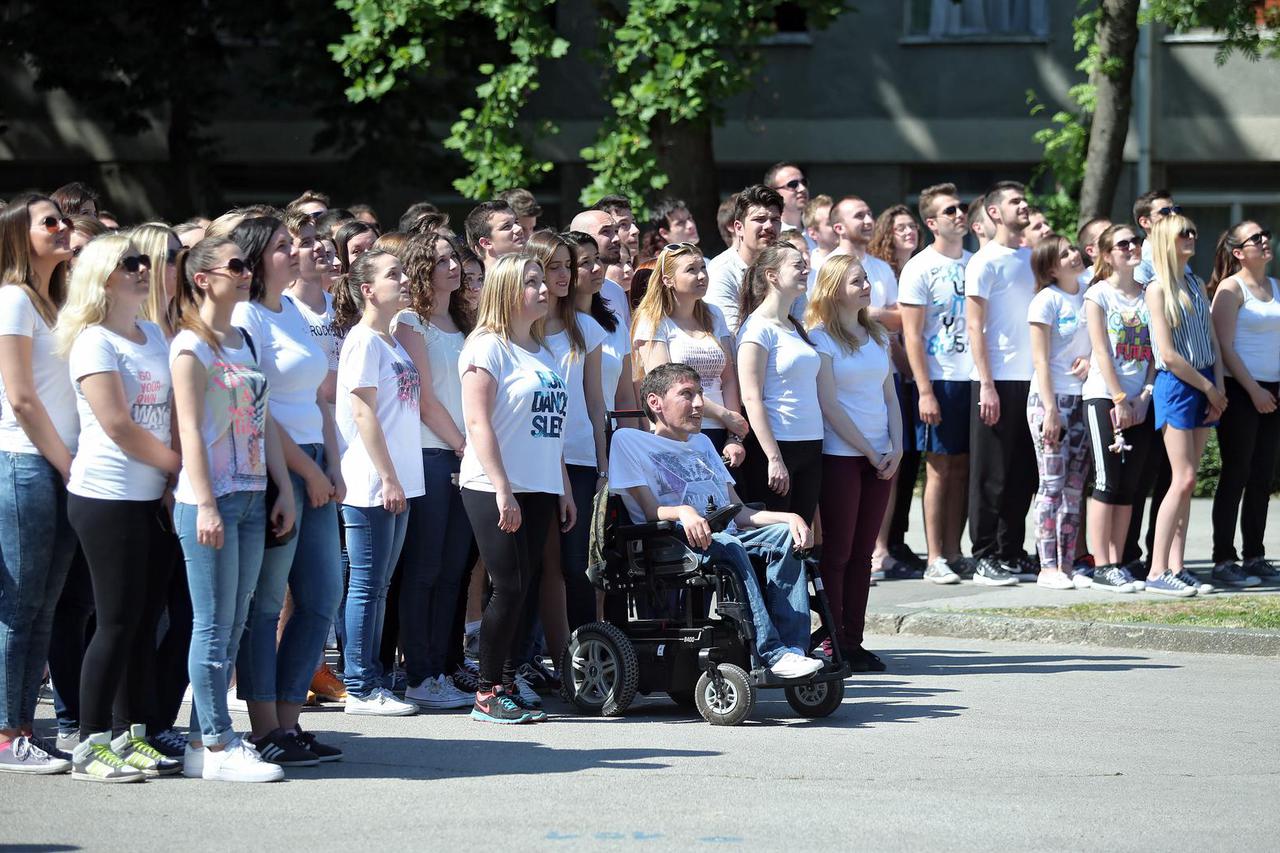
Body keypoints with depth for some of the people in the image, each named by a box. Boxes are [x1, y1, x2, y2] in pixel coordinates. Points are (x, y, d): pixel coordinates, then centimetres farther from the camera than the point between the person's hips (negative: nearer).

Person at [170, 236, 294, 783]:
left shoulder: (246, 342, 15)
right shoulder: (192, 346, -8)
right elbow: (190, 430, -13)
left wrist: (284, 490, 12)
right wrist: (205, 505, -18)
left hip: (250, 497, 8)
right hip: (210, 498, -8)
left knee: (231, 626, 8)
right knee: (215, 625, -5)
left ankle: (206, 739, 13)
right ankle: (217, 747, -3)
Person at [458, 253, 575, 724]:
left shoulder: (541, 352, 17)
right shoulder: (488, 347, -7)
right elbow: (479, 422, -14)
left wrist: (564, 489, 19)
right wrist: (501, 490, -19)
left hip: (539, 490, 7)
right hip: (493, 490, -7)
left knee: (520, 589, 5)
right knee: (509, 588, -8)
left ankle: (507, 685, 9)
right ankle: (487, 693, -1)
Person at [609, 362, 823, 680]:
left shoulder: (701, 443, 29)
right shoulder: (629, 440, 6)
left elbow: (738, 511, 19)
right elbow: (651, 511, -6)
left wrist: (789, 518, 1)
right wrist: (683, 512, -29)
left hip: (726, 537, 7)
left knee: (784, 534, -21)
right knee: (728, 546, -37)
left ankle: (793, 648, -34)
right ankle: (772, 654, -44)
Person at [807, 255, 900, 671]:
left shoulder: (877, 336, 15)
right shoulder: (821, 337, -6)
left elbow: (890, 396, 15)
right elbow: (829, 404, -11)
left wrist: (896, 447, 0)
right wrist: (869, 451, -10)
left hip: (880, 458, 6)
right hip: (840, 455, -6)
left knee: (862, 552, 6)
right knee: (837, 551, -4)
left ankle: (853, 641, 9)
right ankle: (832, 643, -1)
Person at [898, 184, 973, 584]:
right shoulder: (920, 268, -5)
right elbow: (912, 335, -8)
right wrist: (925, 391, -14)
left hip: (974, 379, 5)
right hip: (940, 380, -5)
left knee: (963, 467, 6)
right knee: (940, 468, -4)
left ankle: (954, 552, 11)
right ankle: (935, 559, -1)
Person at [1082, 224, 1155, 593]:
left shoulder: (1147, 296, 13)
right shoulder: (1098, 294, -2)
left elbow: (1153, 352, 8)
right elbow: (1102, 351, -8)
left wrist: (1145, 394, -6)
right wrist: (1120, 400, -13)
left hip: (1140, 401, 5)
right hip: (1104, 397, -5)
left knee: (1128, 486, 4)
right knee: (1107, 483, -8)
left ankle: (1116, 564, 7)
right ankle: (1102, 568, -7)